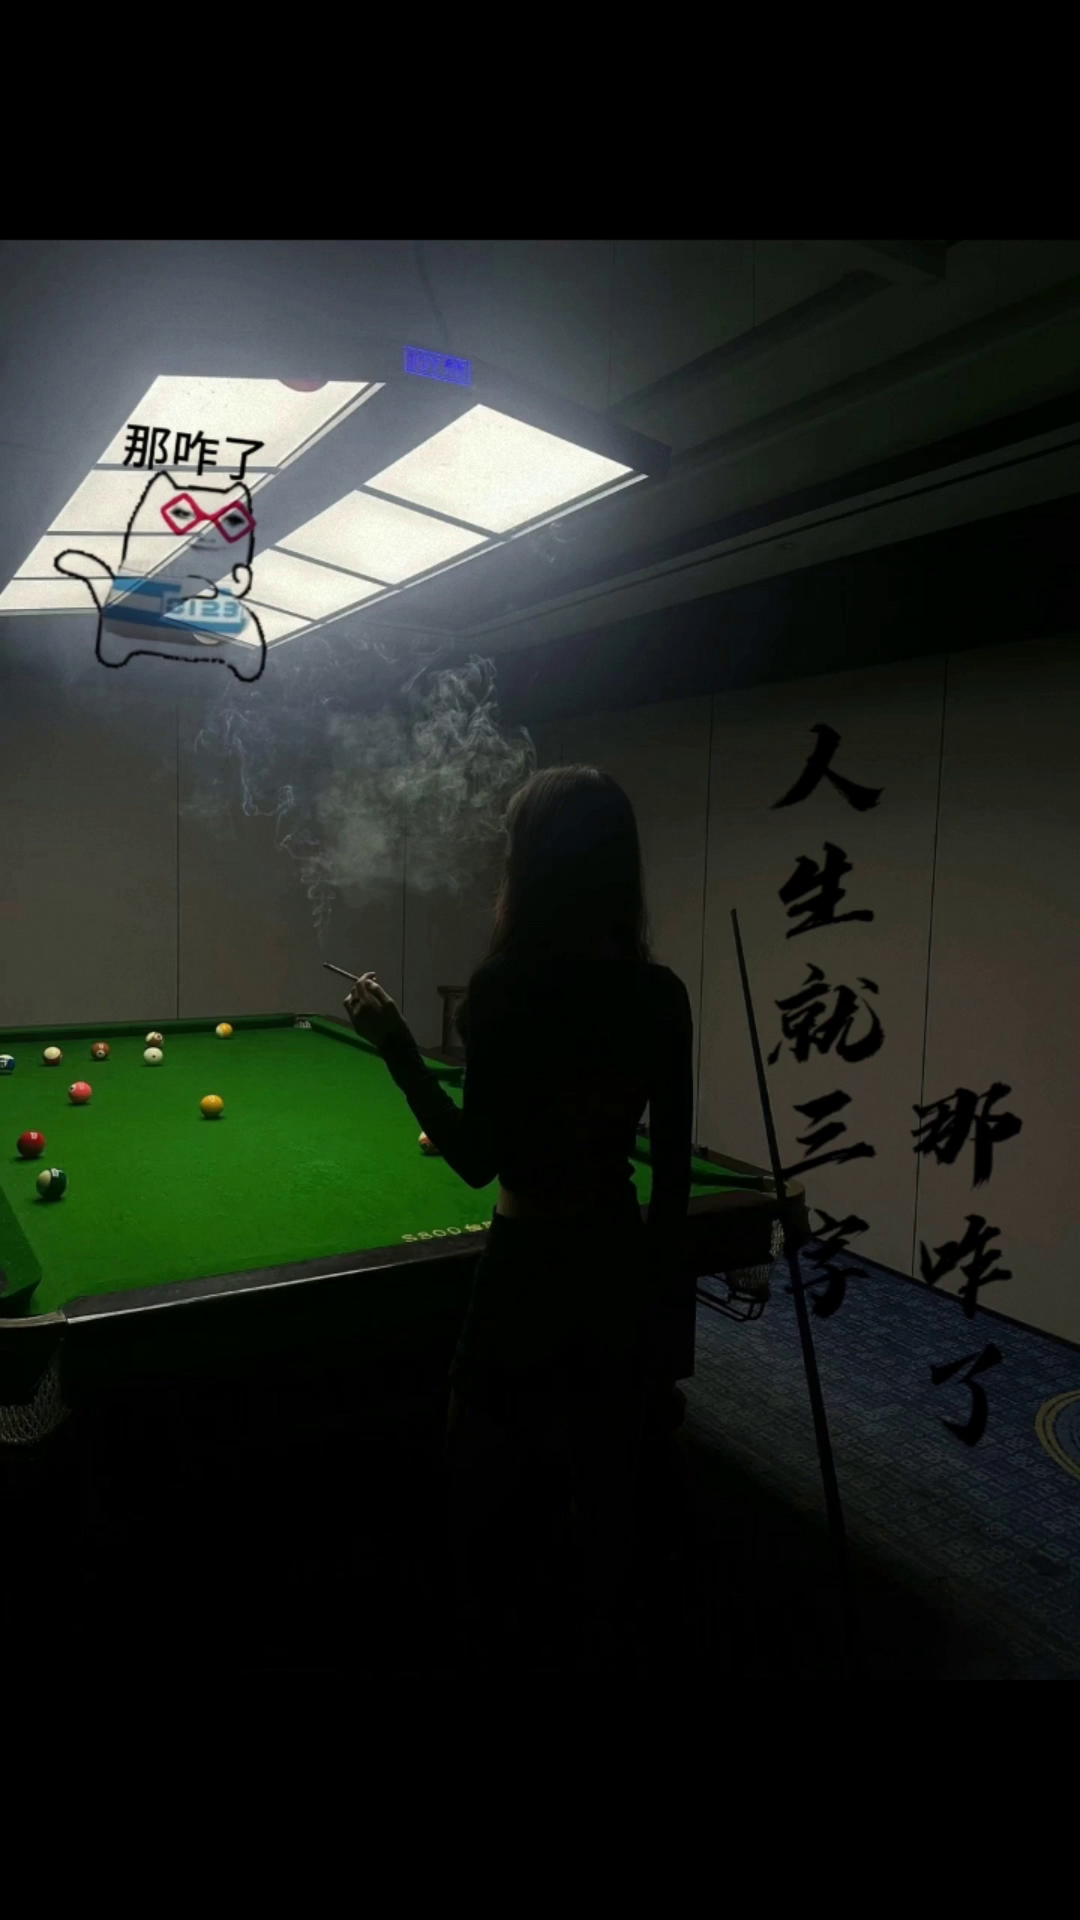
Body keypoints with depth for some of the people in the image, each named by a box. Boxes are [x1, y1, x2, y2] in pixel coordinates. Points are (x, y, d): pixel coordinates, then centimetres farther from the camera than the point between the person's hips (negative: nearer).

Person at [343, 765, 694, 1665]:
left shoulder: (506, 985, -19)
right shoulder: (662, 994, -5)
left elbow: (478, 1161, -15)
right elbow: (674, 1165, 1)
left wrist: (395, 1044, -10)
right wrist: (664, 1278, 13)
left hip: (529, 1266, -4)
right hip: (623, 1261, 5)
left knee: (478, 1488, 18)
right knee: (608, 1483, 21)